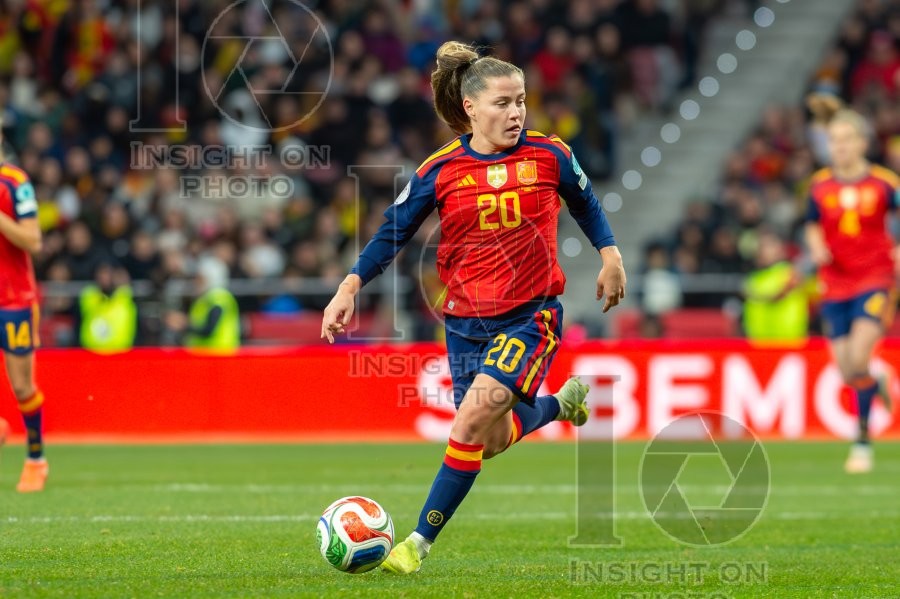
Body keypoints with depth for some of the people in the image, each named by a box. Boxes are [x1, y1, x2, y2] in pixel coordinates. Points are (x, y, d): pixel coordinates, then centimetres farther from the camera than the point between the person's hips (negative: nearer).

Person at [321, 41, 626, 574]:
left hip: (531, 313, -3)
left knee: (474, 417, -20)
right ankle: (564, 402, 44)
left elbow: (585, 203, 16)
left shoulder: (550, 156, -4)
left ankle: (421, 542, -13)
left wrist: (611, 255, 11)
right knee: (494, 440, 10)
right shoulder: (441, 170, -4)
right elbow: (394, 231, 3)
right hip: (466, 319, 3)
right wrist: (350, 288, -6)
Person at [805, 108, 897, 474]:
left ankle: (863, 443, -11)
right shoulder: (820, 186, 3)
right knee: (846, 371, 3)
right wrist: (816, 248, -6)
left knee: (859, 358, -21)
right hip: (835, 285, 3)